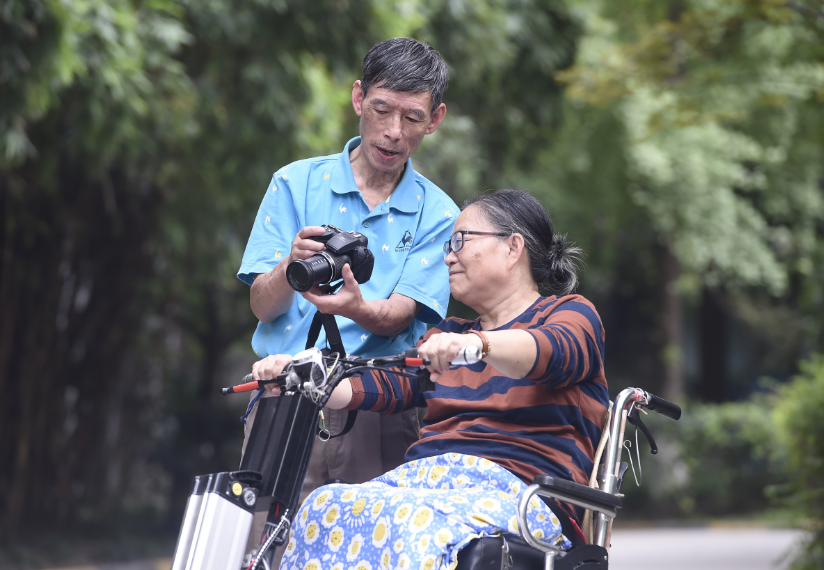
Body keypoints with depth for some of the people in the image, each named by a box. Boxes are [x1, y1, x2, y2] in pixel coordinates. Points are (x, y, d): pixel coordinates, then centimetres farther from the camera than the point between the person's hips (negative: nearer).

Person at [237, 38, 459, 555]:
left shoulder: (437, 215, 9)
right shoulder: (296, 183, 10)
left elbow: (397, 316, -4)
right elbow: (262, 305, 4)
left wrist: (356, 308, -27)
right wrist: (291, 267, -19)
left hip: (378, 412, 0)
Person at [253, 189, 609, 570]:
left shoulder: (572, 314, 10)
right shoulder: (449, 335, 32)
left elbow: (554, 353, -15)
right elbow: (383, 386, 17)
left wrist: (480, 344, -36)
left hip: (516, 489, -6)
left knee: (418, 527, -38)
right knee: (326, 507, -26)